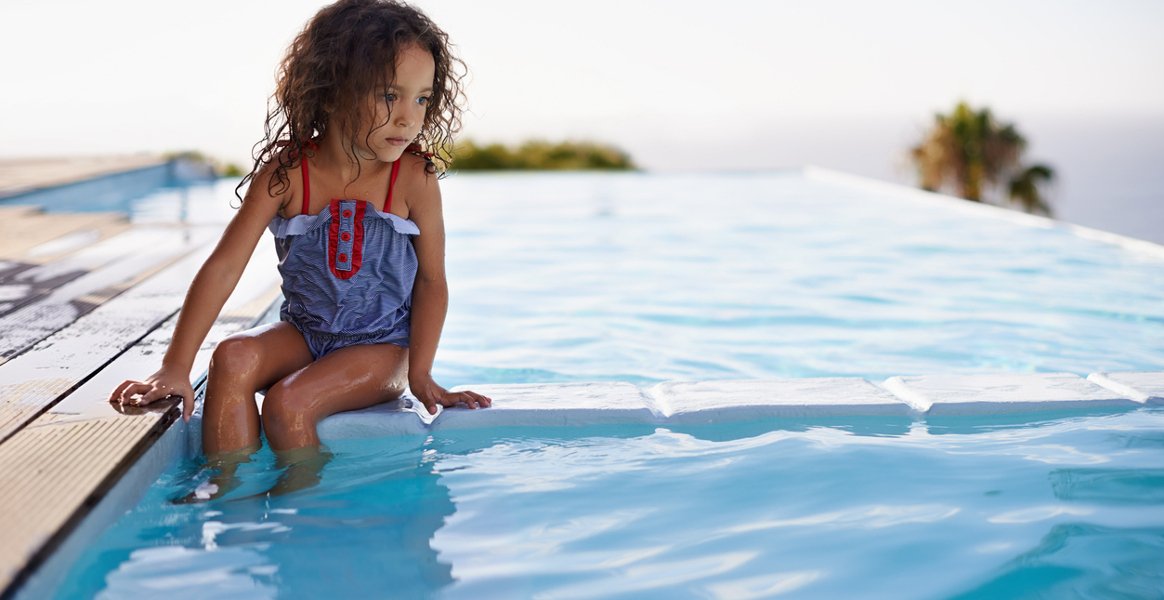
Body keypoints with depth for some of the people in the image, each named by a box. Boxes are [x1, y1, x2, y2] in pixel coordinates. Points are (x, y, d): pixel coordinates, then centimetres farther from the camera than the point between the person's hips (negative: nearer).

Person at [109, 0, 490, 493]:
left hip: (381, 347, -3)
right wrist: (175, 368, -17)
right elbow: (224, 266, -13)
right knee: (233, 358, -25)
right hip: (302, 334, 3)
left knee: (288, 403, -25)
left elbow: (432, 282, -5)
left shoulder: (415, 180, -13)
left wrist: (420, 375, -12)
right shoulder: (285, 173, -11)